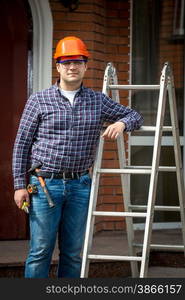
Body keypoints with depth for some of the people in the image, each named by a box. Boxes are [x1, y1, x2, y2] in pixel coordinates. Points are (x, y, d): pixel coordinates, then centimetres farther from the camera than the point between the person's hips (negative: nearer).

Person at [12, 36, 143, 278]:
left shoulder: (98, 101, 9)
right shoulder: (39, 100, 0)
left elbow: (135, 116, 16)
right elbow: (21, 144, 1)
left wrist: (121, 123, -8)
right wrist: (20, 185, -5)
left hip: (80, 185, 3)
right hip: (45, 184, -3)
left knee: (73, 251, 8)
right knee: (40, 250, -3)